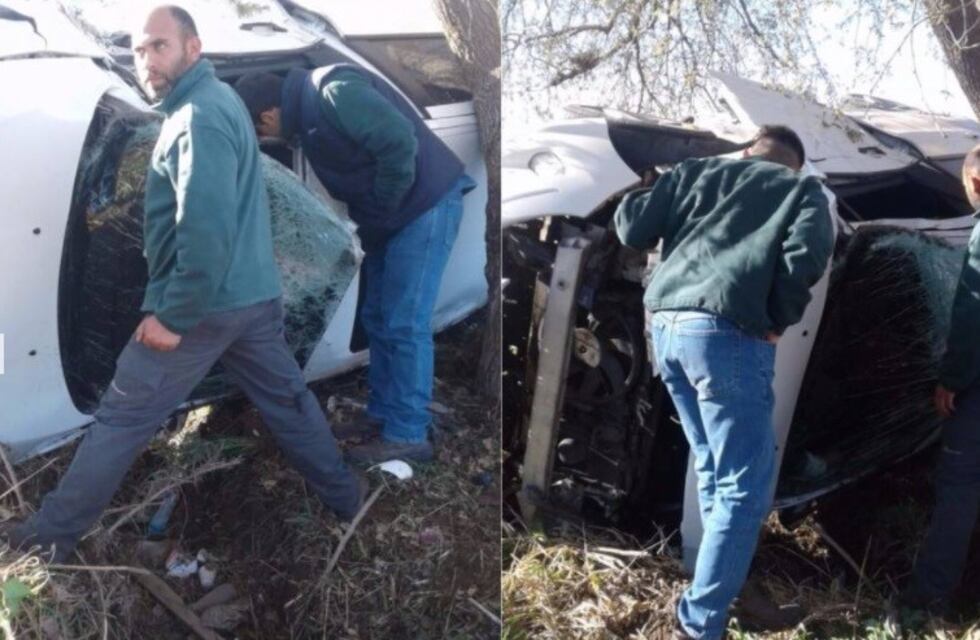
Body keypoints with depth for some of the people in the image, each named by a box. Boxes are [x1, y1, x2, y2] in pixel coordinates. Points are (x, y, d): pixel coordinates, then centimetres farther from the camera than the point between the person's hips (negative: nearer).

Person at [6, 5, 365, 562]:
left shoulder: (199, 117, -18)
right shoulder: (217, 100, 15)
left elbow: (207, 231, -27)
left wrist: (172, 315, -20)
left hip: (207, 302, -9)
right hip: (255, 292, 9)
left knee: (121, 417, 4)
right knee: (287, 396, 19)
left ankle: (59, 528, 18)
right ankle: (346, 495, 31)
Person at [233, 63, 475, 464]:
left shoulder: (333, 92, -19)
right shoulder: (307, 110, 12)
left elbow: (399, 141, -28)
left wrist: (381, 209, -17)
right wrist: (368, 219, 10)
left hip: (425, 205, -10)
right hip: (393, 215, 10)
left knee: (405, 324, -7)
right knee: (377, 319, 13)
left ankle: (408, 434, 3)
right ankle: (382, 414, 25)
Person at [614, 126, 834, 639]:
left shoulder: (696, 172, 23)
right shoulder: (804, 190, 14)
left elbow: (632, 227, 12)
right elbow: (806, 255, -7)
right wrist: (778, 322, 5)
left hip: (666, 323, 6)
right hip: (727, 333, -5)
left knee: (712, 465, 22)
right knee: (744, 483, 3)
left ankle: (727, 574, 36)